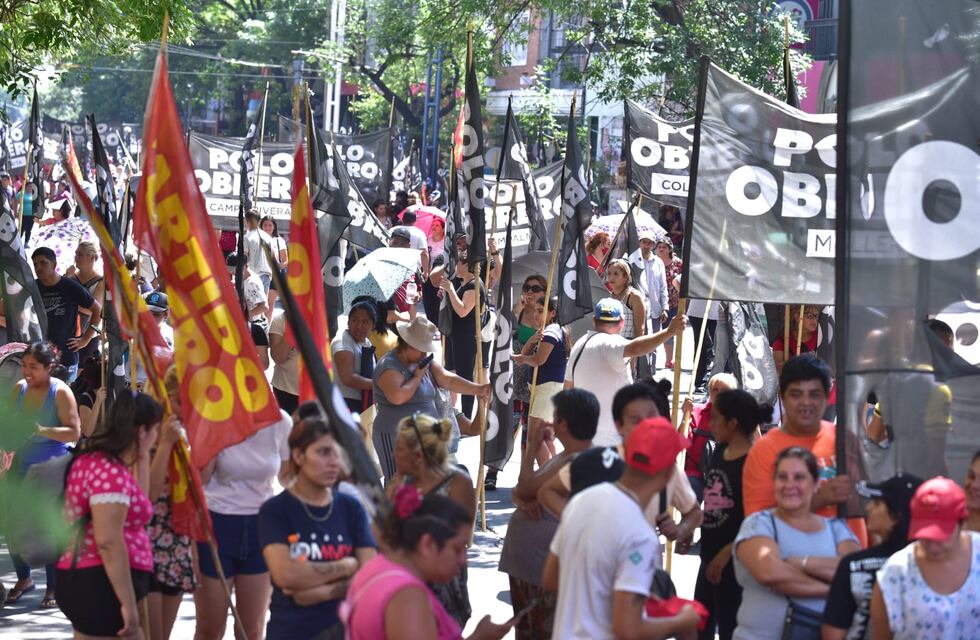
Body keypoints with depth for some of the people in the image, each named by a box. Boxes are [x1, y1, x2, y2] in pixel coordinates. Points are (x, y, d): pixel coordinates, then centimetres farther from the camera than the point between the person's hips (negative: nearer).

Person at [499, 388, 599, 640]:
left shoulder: (576, 463, -19)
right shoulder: (563, 458, 14)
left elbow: (526, 488, -17)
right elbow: (519, 490, 15)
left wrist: (531, 448, -3)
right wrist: (522, 500, -9)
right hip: (523, 563, 11)